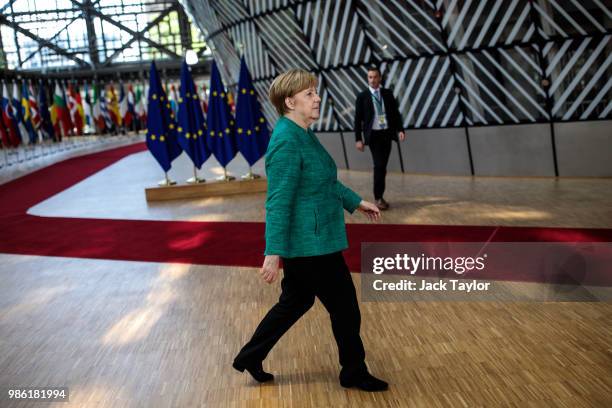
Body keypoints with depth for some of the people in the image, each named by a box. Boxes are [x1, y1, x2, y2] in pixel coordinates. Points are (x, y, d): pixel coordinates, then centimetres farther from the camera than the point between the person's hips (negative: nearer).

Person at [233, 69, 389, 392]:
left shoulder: (302, 134, 10)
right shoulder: (287, 142, -21)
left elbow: (325, 181, 21)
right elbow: (278, 202, -25)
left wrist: (356, 202, 24)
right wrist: (273, 252, -25)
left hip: (305, 243, 10)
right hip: (311, 244, -10)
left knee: (295, 302, 22)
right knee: (345, 307, 7)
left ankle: (249, 358, 35)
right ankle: (354, 373, 29)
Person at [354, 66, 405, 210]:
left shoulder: (388, 93, 6)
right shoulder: (362, 96, -3)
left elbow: (396, 113, 8)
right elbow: (358, 119, -3)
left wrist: (400, 129, -6)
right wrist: (358, 139, -8)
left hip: (387, 134, 4)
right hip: (373, 135, -4)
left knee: (382, 166, 9)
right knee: (379, 166, -11)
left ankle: (379, 195, 20)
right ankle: (378, 197, 0)